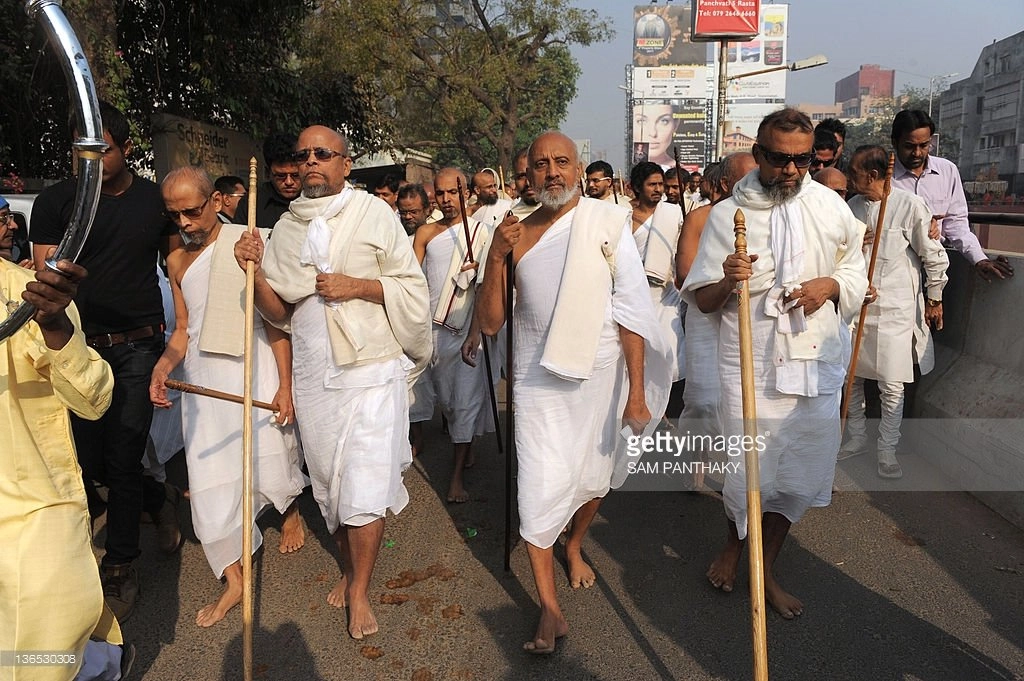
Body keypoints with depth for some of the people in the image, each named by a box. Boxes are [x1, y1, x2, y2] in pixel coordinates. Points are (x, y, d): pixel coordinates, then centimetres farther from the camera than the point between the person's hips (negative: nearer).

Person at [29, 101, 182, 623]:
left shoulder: (156, 199, 2)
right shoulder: (55, 202, -1)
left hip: (139, 347, -1)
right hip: (81, 345, 1)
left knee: (122, 460, 1)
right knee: (88, 462, 5)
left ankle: (119, 570, 18)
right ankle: (160, 498, 35)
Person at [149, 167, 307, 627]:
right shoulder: (177, 262, 9)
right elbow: (183, 330, 12)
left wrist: (285, 387, -12)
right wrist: (163, 365, -9)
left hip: (254, 369, -5)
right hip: (202, 379, 5)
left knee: (270, 459, 5)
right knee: (209, 473, 3)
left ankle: (291, 512, 41)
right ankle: (233, 579, 14)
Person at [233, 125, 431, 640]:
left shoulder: (374, 214, -4)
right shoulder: (286, 227, 8)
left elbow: (415, 289, -4)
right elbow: (279, 312, 8)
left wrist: (357, 286, -16)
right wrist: (255, 270, -9)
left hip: (370, 370, -4)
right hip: (312, 375, 5)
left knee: (363, 487, -4)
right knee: (328, 481, 14)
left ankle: (360, 592, 13)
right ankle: (348, 569, 34)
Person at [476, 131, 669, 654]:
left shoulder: (606, 222, -6)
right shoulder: (515, 235, 2)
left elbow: (632, 309, -10)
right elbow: (490, 323, 1)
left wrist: (636, 390, -14)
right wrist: (495, 258, -13)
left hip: (601, 372, -1)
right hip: (539, 376, 1)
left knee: (594, 473, 15)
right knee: (541, 484, -5)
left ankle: (574, 545, 47)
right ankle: (549, 609, 9)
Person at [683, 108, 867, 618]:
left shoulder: (831, 207, 5)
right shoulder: (727, 215, -3)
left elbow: (857, 276, 14)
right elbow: (701, 301, -1)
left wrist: (831, 284, -9)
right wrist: (727, 281, -22)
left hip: (816, 364, 3)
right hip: (749, 366, -3)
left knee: (799, 479, 9)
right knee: (747, 478, 1)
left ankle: (766, 569, 33)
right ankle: (733, 545, 35)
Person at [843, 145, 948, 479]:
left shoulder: (910, 206, -11)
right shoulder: (853, 206, 5)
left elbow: (934, 256, -4)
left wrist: (934, 299, 2)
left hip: (895, 310, -5)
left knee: (891, 385, 0)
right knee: (851, 376, 12)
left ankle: (887, 451, 15)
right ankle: (857, 437, 30)